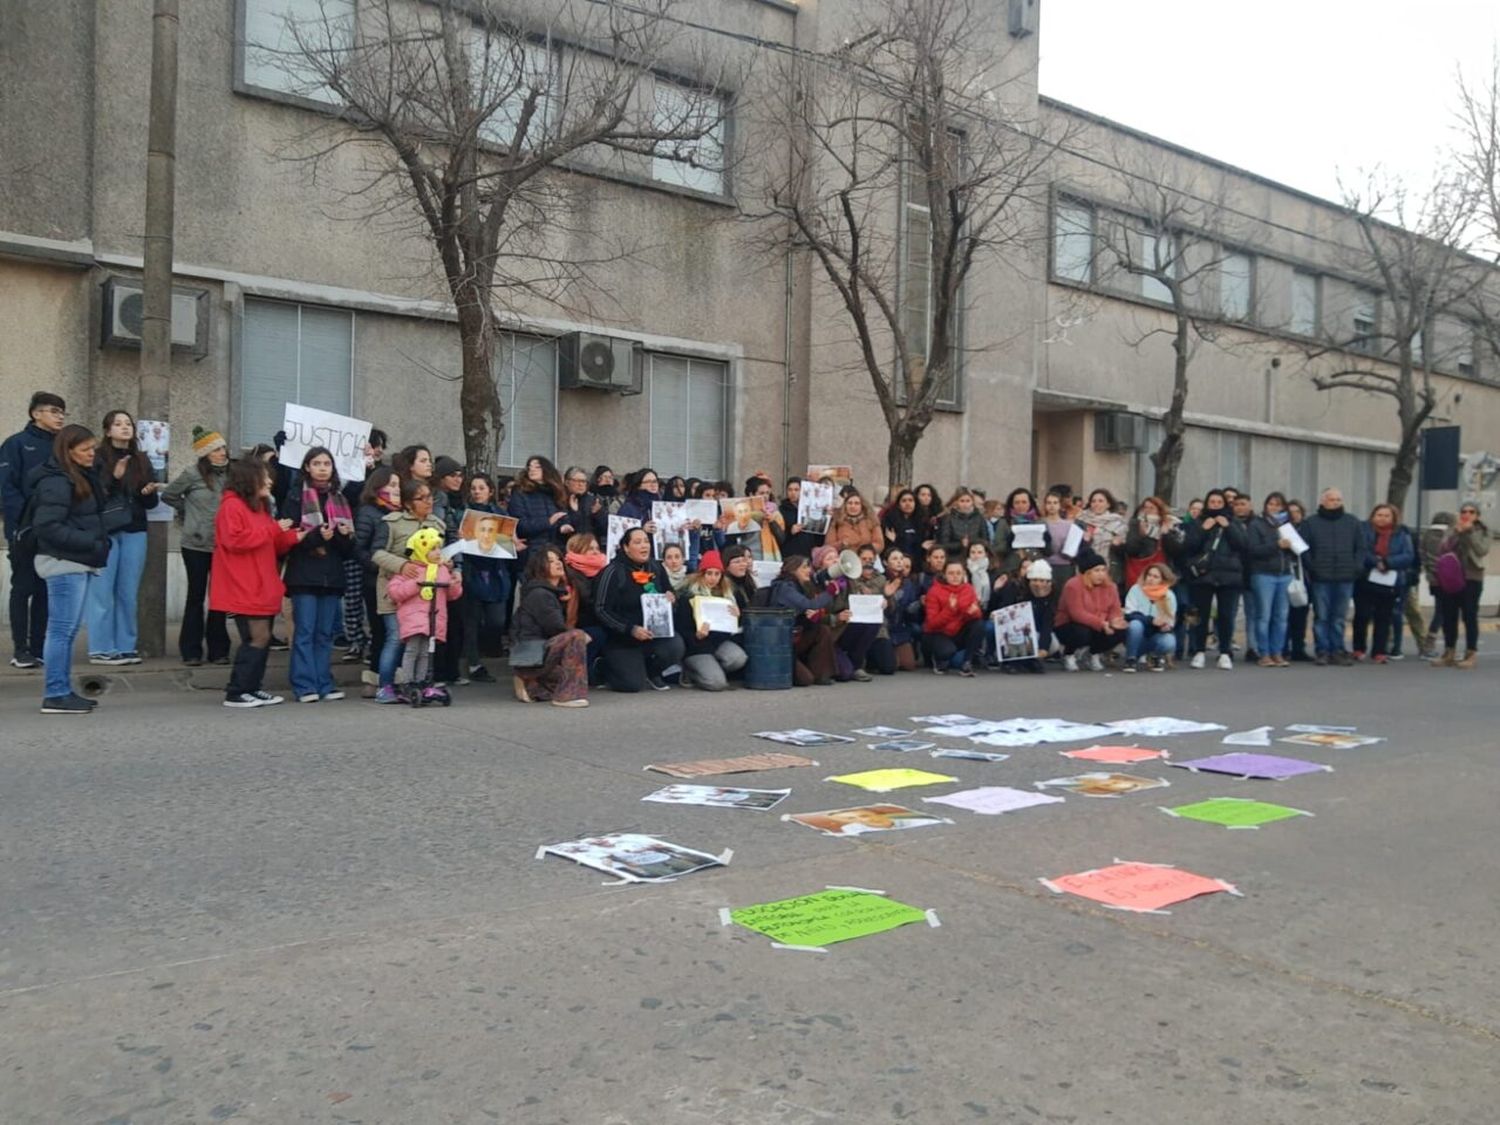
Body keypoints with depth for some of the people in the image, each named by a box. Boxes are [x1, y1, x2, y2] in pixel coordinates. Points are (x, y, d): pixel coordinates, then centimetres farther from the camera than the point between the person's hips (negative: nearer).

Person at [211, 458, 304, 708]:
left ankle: (252, 688, 18)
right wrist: (272, 529, -17)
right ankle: (236, 693, -5)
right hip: (243, 590, -10)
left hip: (262, 589, 10)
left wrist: (292, 537, 5)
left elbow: (272, 546, 24)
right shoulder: (232, 506, -9)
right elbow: (234, 540, -21)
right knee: (258, 638, -11)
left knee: (263, 638, 10)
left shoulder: (260, 507, 20)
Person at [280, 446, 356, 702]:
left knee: (326, 632, 7)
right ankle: (304, 685, 0)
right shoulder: (296, 497, 1)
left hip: (331, 575, 4)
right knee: (304, 631, -4)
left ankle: (324, 684, 12)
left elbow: (349, 547, 14)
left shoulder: (340, 499, 15)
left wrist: (345, 535, -7)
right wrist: (317, 536, -20)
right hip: (304, 575, -4)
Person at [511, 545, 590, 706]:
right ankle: (568, 695, -30)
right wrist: (582, 637, -4)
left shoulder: (558, 592, 18)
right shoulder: (539, 594, -13)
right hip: (529, 655, -10)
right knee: (577, 637, -29)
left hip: (542, 649, 10)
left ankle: (531, 686, 13)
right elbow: (555, 627, -18)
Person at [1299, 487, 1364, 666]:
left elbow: (1361, 548, 12)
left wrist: (1356, 567, 0)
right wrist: (1311, 568, -10)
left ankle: (1337, 650, 13)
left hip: (1345, 578, 2)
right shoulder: (1310, 523, 3)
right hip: (1320, 579, -2)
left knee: (1339, 617, 7)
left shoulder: (1352, 523, 12)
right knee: (1321, 617, -1)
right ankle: (1322, 651, 4)